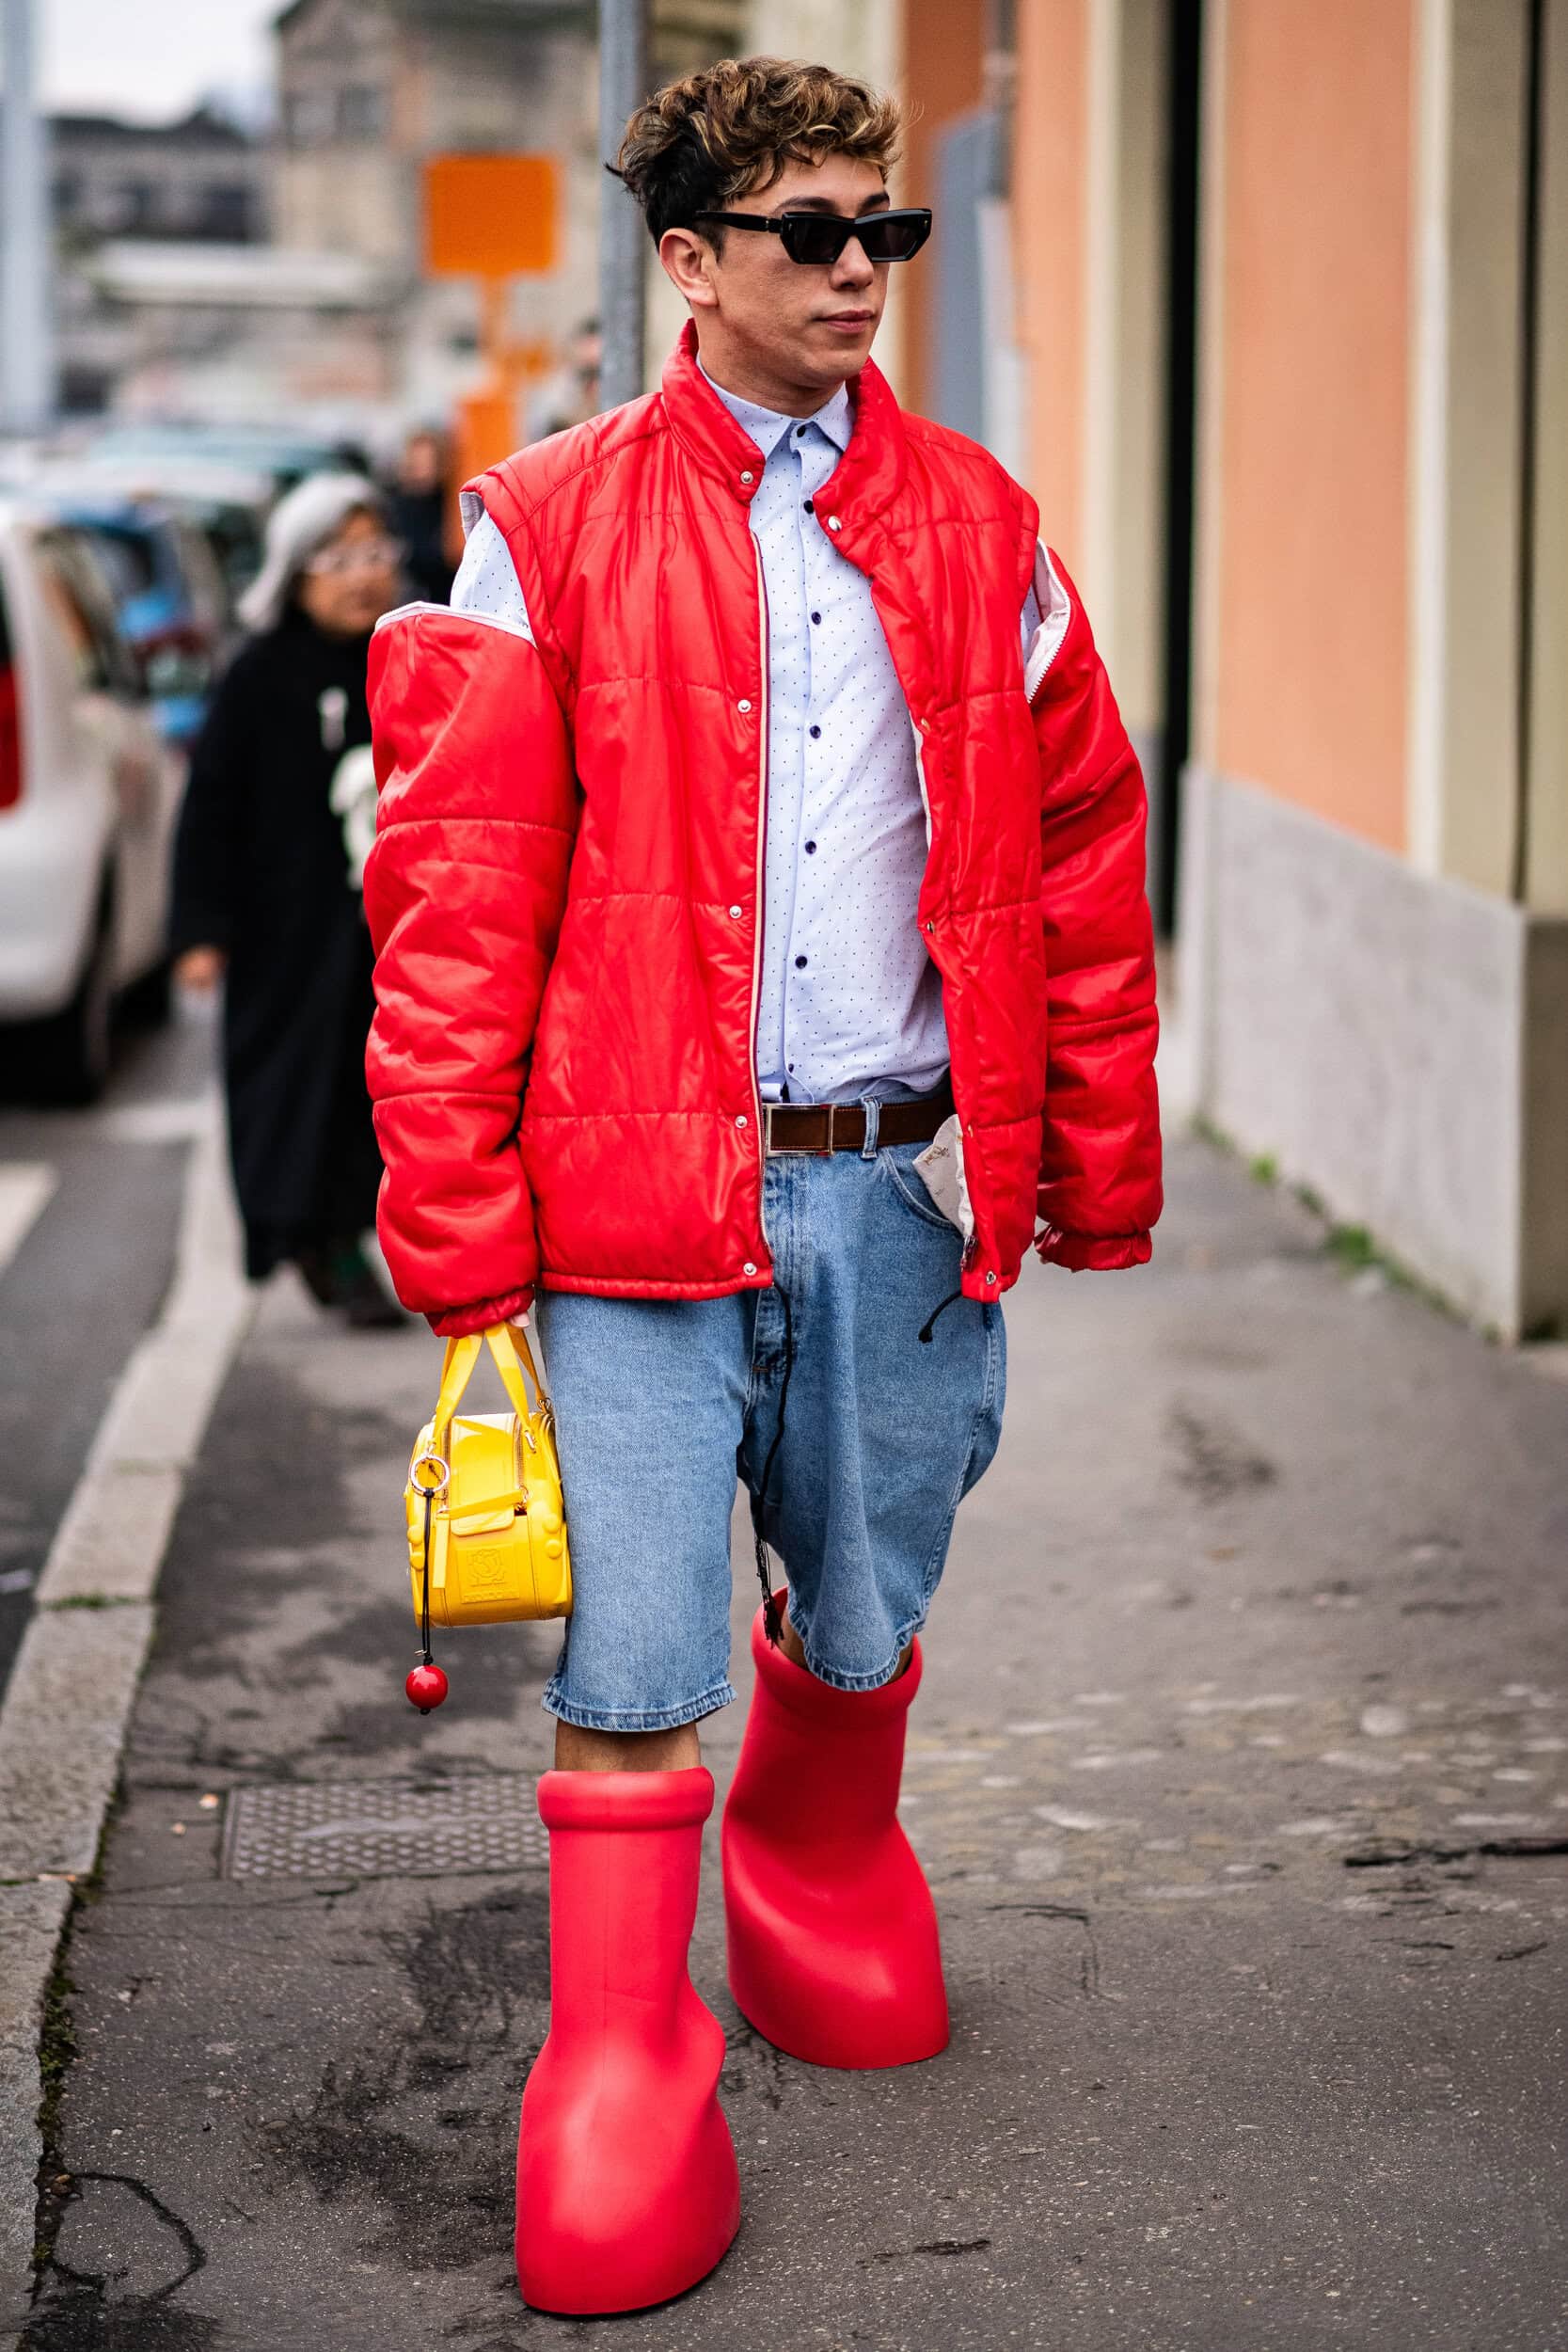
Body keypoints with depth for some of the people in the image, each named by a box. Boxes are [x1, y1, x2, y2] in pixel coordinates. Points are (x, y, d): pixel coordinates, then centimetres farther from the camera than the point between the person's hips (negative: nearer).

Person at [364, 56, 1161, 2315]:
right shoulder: (550, 536, -2)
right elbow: (455, 900, -4)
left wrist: (1097, 1164, 11)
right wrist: (456, 1223, -8)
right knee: (631, 1655, -4)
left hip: (901, 1182, 3)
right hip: (636, 1191, -3)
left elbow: (1084, 861, 12)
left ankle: (818, 1858, 46)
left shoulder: (981, 534, 7)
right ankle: (622, 2060, 10)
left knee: (863, 1618, 17)